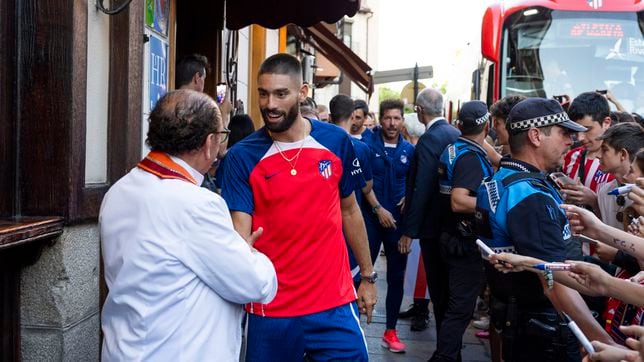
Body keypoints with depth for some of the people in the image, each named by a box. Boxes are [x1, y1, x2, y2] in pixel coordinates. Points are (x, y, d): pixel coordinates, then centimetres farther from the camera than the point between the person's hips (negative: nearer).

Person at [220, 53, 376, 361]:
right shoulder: (242, 156, -7)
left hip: (334, 304, 1)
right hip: (270, 307, -1)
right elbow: (239, 231, -12)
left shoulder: (336, 142, 0)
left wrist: (368, 275, 15)